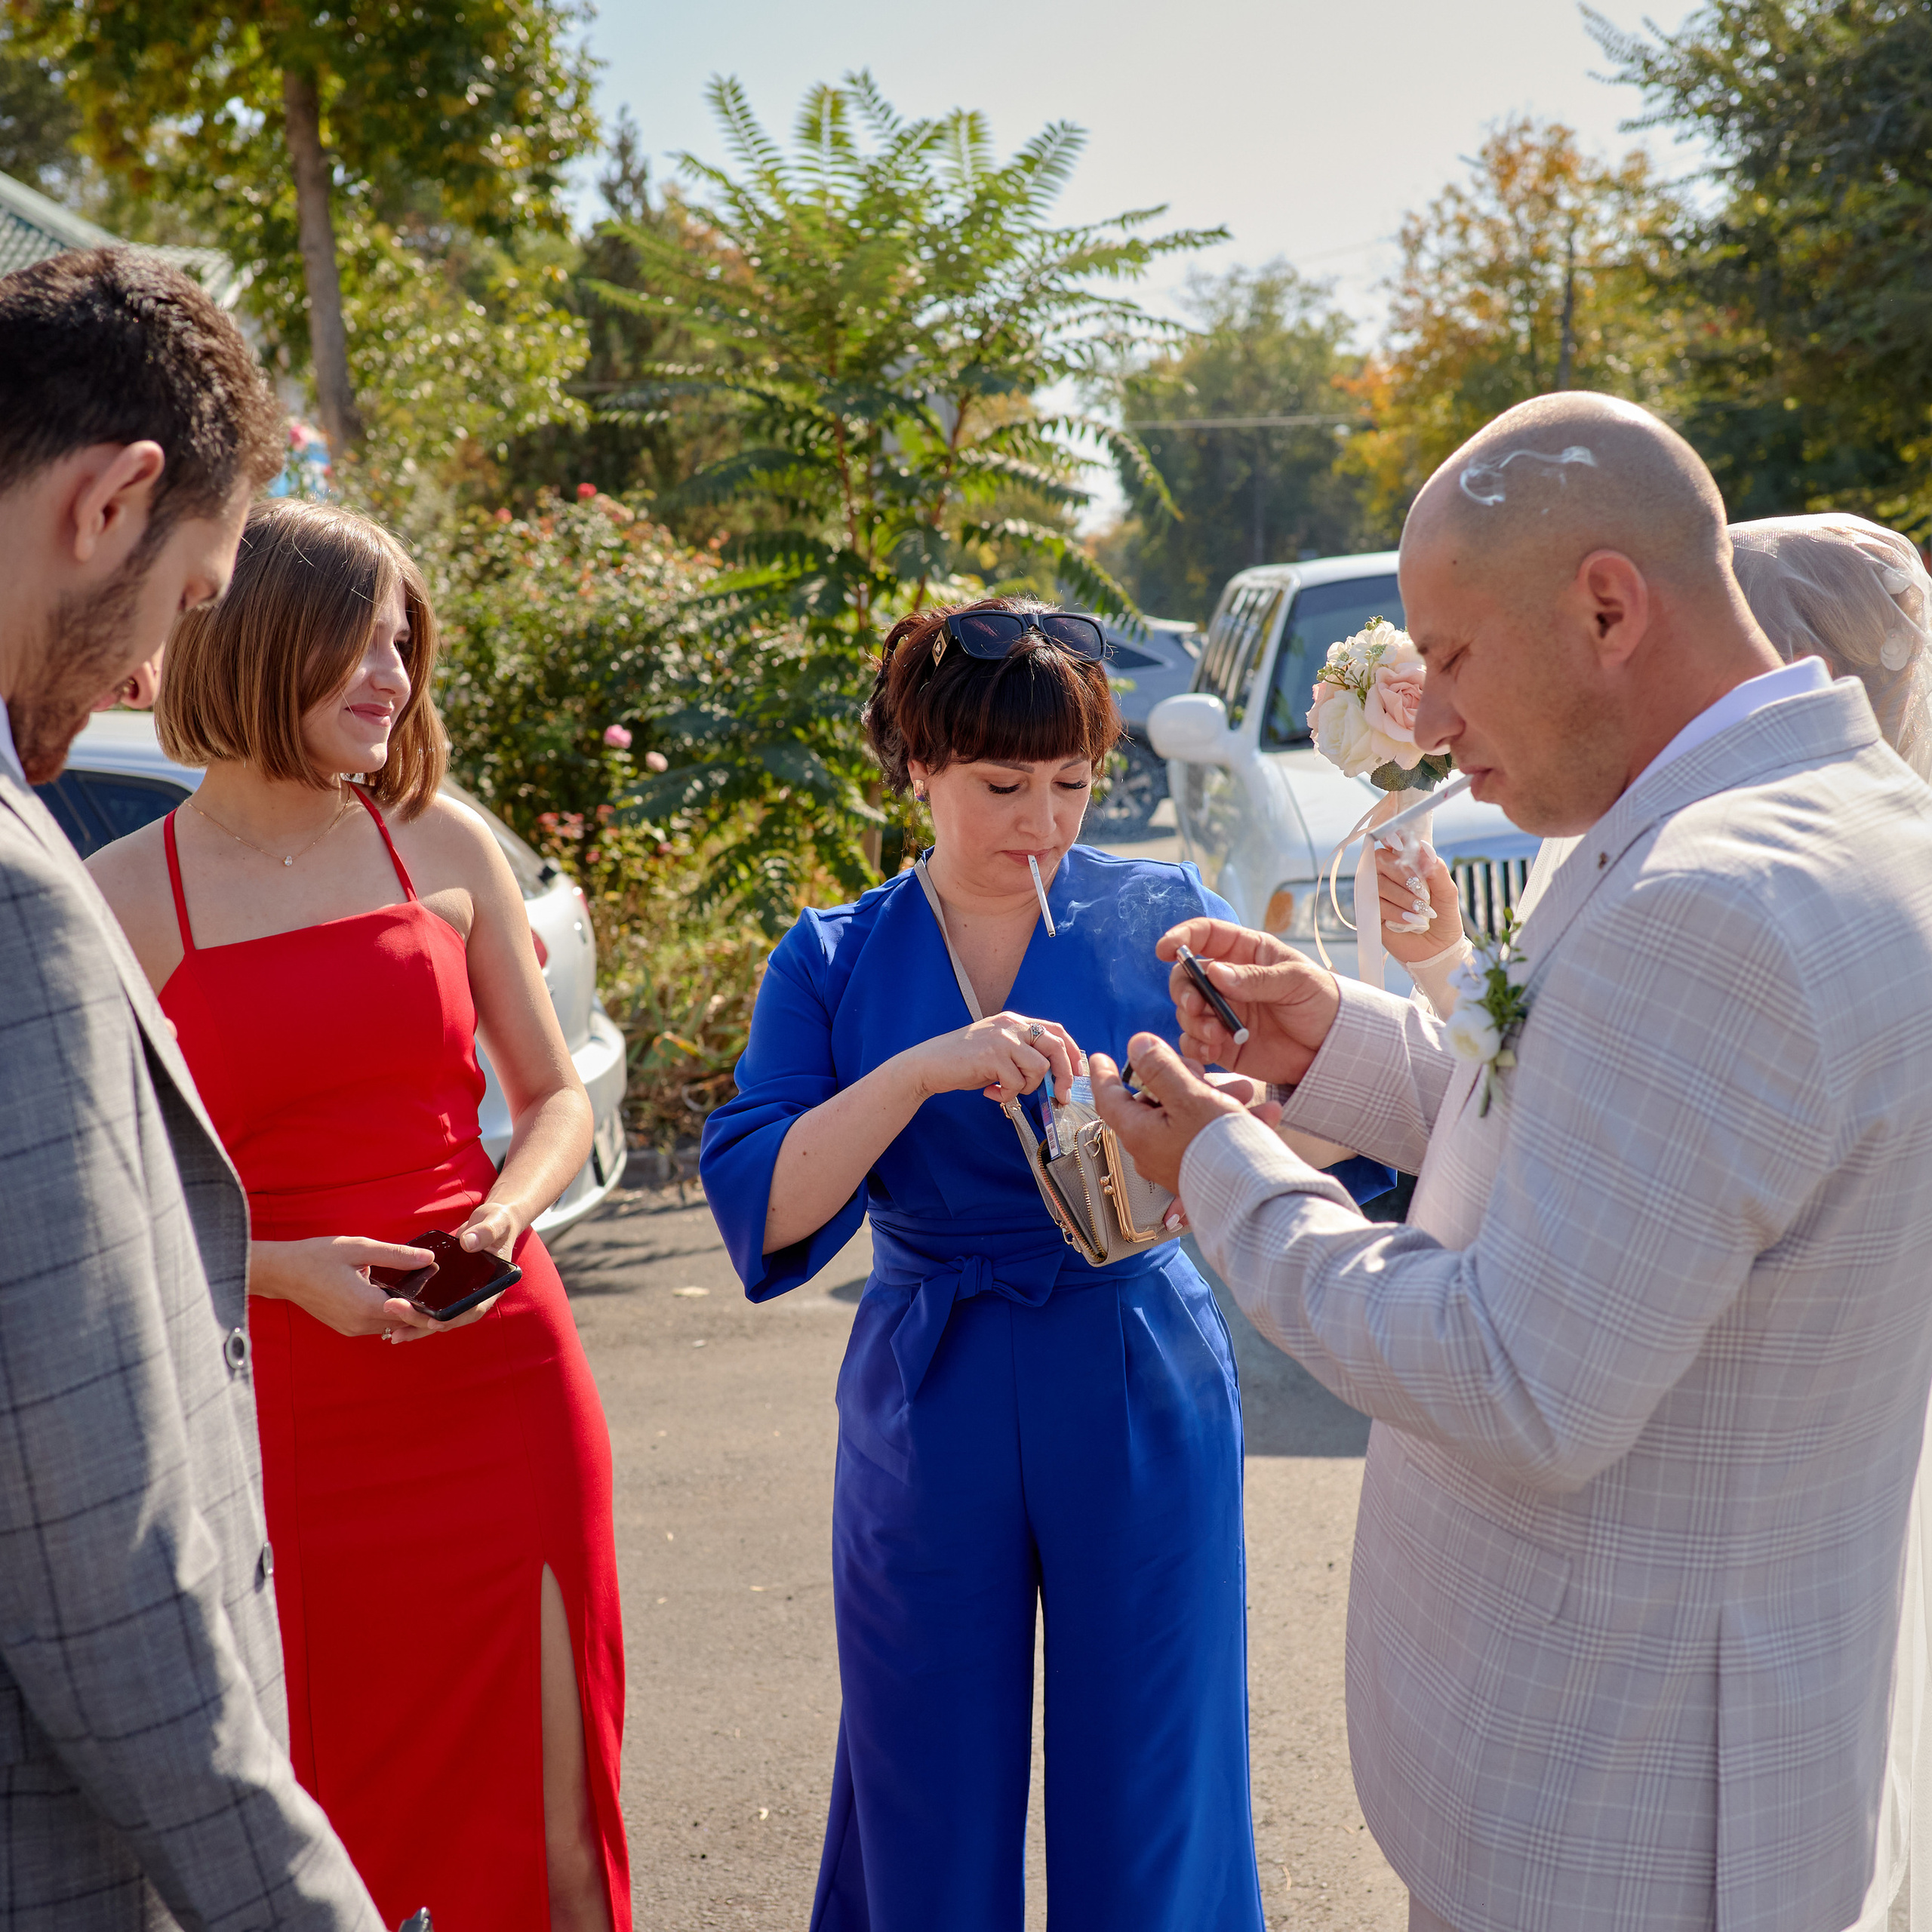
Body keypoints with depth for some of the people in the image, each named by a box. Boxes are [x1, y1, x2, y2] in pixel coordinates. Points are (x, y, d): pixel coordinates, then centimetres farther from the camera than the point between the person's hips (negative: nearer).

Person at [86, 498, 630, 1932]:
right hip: (280, 1412, -2)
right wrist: (283, 1270, -15)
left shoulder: (444, 844, 6)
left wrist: (505, 1212, -7)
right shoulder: (124, 896, -2)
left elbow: (556, 1096, 12)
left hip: (500, 1385, 2)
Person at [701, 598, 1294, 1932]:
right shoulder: (836, 963, 1)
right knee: (934, 1824, 12)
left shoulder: (1163, 916, 0)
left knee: (1149, 1817, 7)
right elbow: (760, 1210, -11)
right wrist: (921, 1070, -24)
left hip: (1143, 1398, 0)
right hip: (928, 1411, 1)